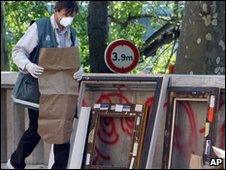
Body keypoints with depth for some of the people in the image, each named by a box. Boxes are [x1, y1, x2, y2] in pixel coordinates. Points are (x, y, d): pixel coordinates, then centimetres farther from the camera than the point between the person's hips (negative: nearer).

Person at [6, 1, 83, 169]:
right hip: (38, 88, -5)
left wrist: (79, 71, -9)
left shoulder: (72, 34, 11)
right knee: (36, 129, 4)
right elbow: (18, 51, -7)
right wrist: (29, 66, -27)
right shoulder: (39, 27, -7)